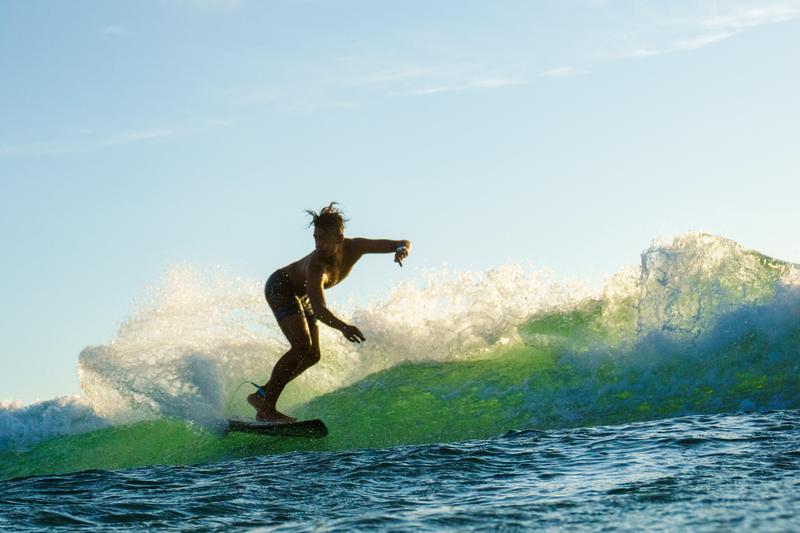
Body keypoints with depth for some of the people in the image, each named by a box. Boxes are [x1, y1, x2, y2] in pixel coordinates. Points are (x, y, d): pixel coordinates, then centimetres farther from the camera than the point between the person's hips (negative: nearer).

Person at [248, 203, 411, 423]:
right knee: (302, 347, -25)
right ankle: (266, 409, -25)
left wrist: (402, 249, -45)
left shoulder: (354, 248, -23)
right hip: (280, 287, -8)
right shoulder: (316, 265, -40)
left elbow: (403, 244, -20)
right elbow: (319, 310, -50)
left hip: (301, 295, 8)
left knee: (312, 355, 5)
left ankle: (262, 395, 14)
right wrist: (343, 327, -68)